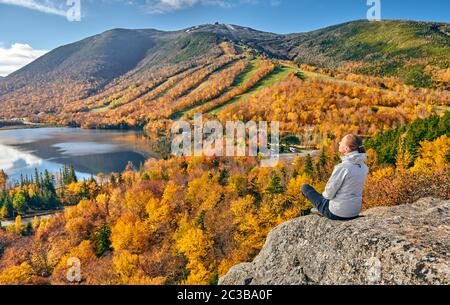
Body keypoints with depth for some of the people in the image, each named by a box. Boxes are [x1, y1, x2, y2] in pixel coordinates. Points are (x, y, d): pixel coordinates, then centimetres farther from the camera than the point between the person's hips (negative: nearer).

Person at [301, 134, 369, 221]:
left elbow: (329, 193, -19)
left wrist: (323, 194, 4)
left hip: (337, 213, -7)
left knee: (305, 187, 11)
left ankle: (321, 210, 29)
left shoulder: (342, 167, -25)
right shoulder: (363, 167, -3)